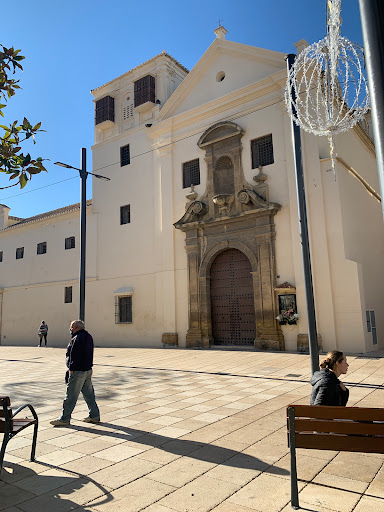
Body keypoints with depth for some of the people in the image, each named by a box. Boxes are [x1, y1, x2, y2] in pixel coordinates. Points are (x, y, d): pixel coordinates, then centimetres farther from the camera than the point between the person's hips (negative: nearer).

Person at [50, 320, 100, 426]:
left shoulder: (77, 338, -17)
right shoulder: (88, 336, 13)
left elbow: (74, 355, -20)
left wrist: (71, 368, -15)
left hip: (78, 371, -10)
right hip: (88, 370, 10)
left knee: (71, 395, 0)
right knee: (89, 394, 14)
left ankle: (64, 419, 9)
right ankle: (94, 415, 19)